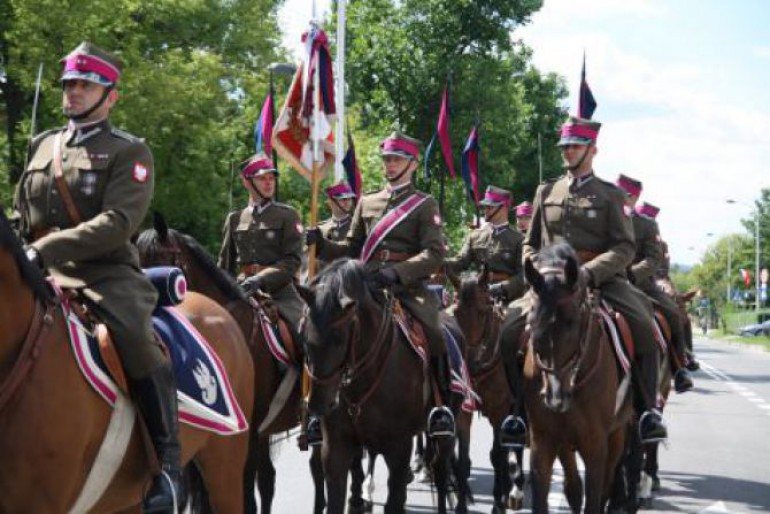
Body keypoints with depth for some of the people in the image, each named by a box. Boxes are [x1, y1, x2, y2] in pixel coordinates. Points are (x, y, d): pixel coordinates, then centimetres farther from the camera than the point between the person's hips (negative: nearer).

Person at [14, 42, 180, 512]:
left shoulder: (130, 152, 0)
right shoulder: (41, 146, 18)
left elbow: (117, 223, -15)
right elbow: (20, 217, 24)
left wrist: (46, 248, -24)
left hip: (108, 274, -6)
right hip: (45, 276, 6)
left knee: (135, 339, -32)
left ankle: (168, 461, -20)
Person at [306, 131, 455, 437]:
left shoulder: (425, 205, 7)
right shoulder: (367, 202, 21)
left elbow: (434, 254, -5)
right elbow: (352, 249, 22)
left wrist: (397, 272, -21)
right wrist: (321, 244, 1)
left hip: (410, 286, -4)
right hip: (368, 284, 4)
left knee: (434, 332, -29)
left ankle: (443, 405, -14)